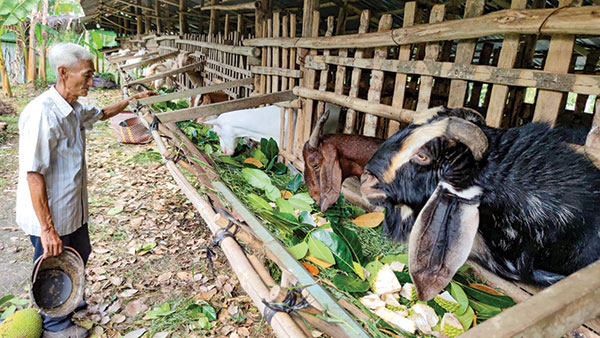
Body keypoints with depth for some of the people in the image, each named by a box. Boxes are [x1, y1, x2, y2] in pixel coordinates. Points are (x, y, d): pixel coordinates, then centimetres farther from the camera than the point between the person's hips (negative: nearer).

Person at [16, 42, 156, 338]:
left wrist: (134, 98, 28)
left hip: (73, 209, 9)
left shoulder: (74, 109, 1)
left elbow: (101, 113, 26)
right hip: (49, 216, -9)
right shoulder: (42, 113, -28)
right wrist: (47, 229, -26)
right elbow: (33, 174, -28)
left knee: (79, 255, 26)